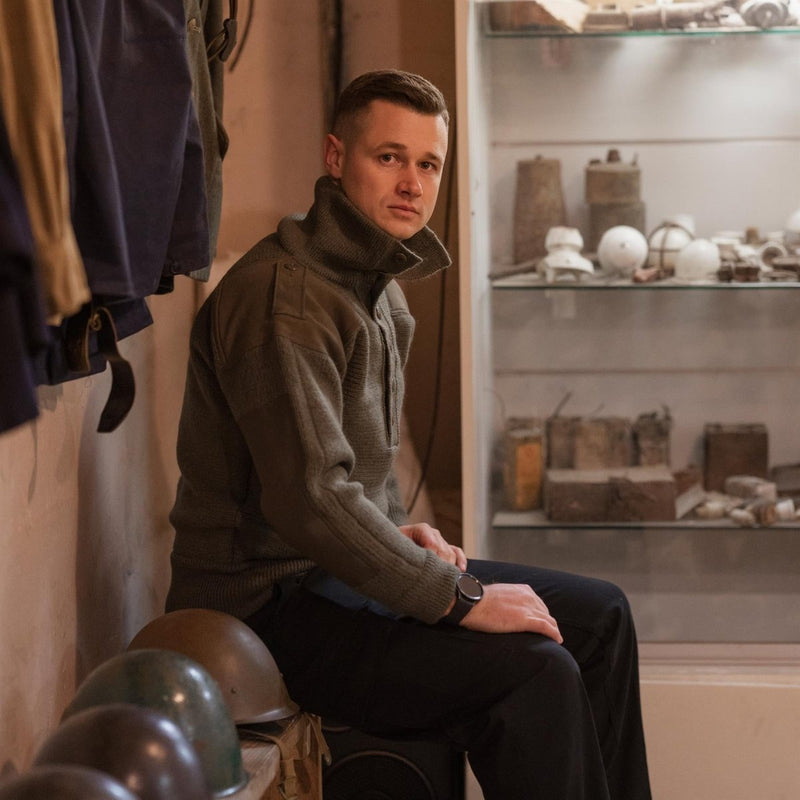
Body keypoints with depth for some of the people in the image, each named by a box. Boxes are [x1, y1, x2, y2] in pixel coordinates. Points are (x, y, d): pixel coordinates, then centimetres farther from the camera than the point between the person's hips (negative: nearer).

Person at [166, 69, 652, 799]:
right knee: (537, 673, -25)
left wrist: (400, 530, 6)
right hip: (269, 606, -10)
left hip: (342, 567, 10)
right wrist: (460, 596, -23)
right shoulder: (283, 294, -22)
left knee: (599, 615, 10)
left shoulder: (378, 283, 12)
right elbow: (311, 498, -30)